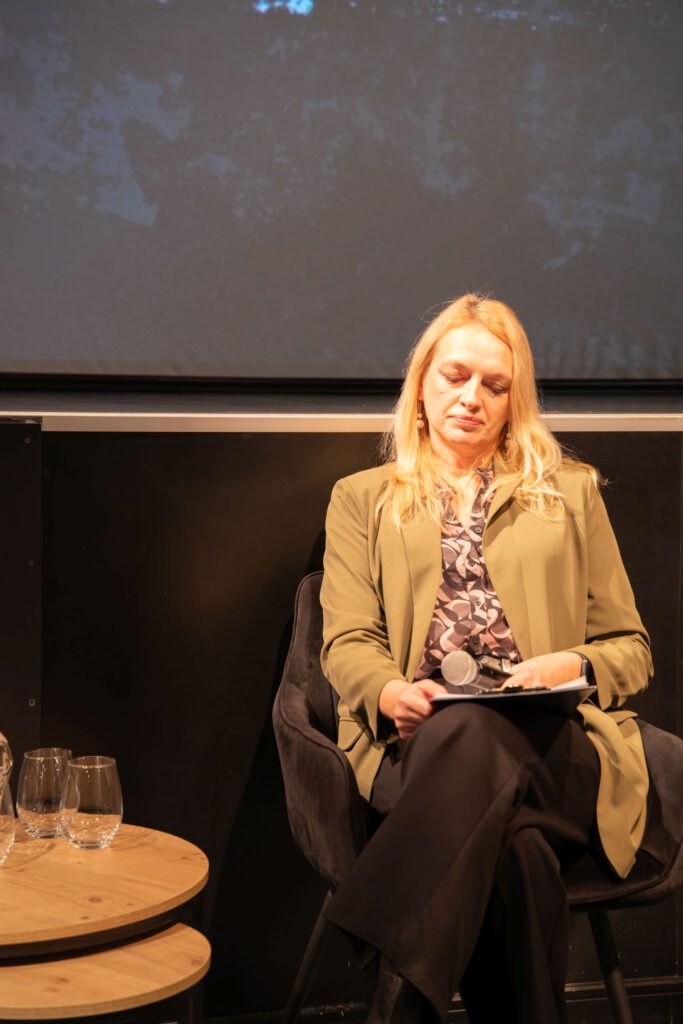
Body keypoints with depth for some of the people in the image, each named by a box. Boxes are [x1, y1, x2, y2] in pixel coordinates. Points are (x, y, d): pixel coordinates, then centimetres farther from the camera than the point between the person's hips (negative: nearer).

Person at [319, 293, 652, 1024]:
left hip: (557, 746, 0)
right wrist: (388, 691, -16)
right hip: (416, 740, 0)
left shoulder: (570, 491, 24)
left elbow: (630, 648, 20)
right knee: (511, 843, -39)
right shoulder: (362, 499, 23)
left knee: (470, 737, -40)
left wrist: (572, 667, -6)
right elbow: (347, 643, 10)